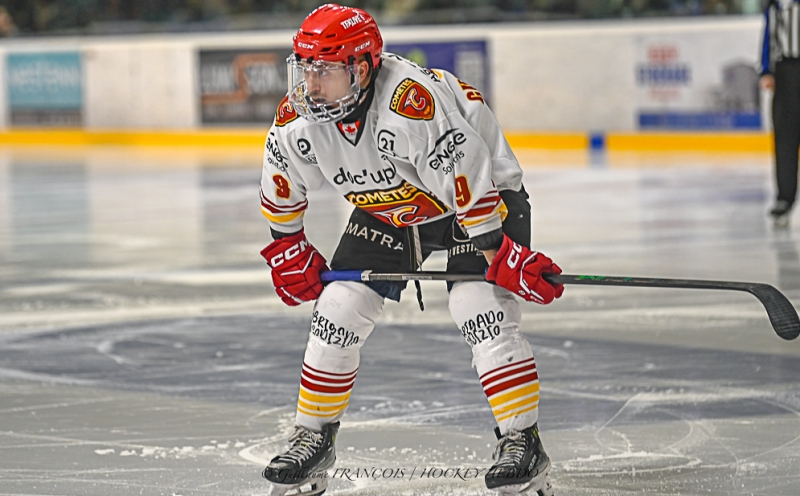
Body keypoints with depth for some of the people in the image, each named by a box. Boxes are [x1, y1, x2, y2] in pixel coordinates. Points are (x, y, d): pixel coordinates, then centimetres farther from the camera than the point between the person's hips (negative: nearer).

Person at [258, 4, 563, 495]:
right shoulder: (298, 117, -17)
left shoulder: (412, 100, -39)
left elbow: (466, 177, -36)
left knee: (483, 309, -23)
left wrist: (502, 254, -33)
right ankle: (313, 439, 15)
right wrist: (287, 248, 9)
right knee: (337, 312, -1)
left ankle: (523, 442, -14)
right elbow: (281, 183, 4)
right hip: (385, 212, 6)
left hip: (482, 196, -6)